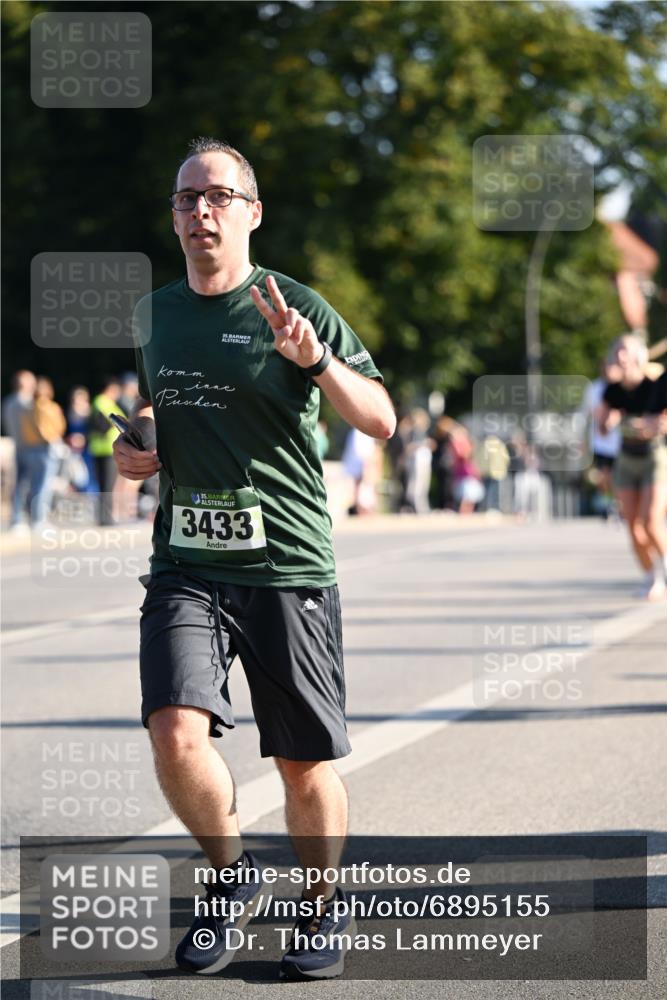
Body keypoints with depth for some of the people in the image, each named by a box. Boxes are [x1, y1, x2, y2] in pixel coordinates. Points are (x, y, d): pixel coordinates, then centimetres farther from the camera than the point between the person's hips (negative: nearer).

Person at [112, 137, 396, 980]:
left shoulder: (294, 308, -1)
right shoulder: (151, 316, 12)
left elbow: (380, 421, -9)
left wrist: (317, 358, -24)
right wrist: (132, 450, 3)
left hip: (288, 565, -3)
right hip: (185, 566, 3)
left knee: (305, 763, 3)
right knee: (176, 736, -17)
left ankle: (322, 909, 27)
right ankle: (230, 872, 10)